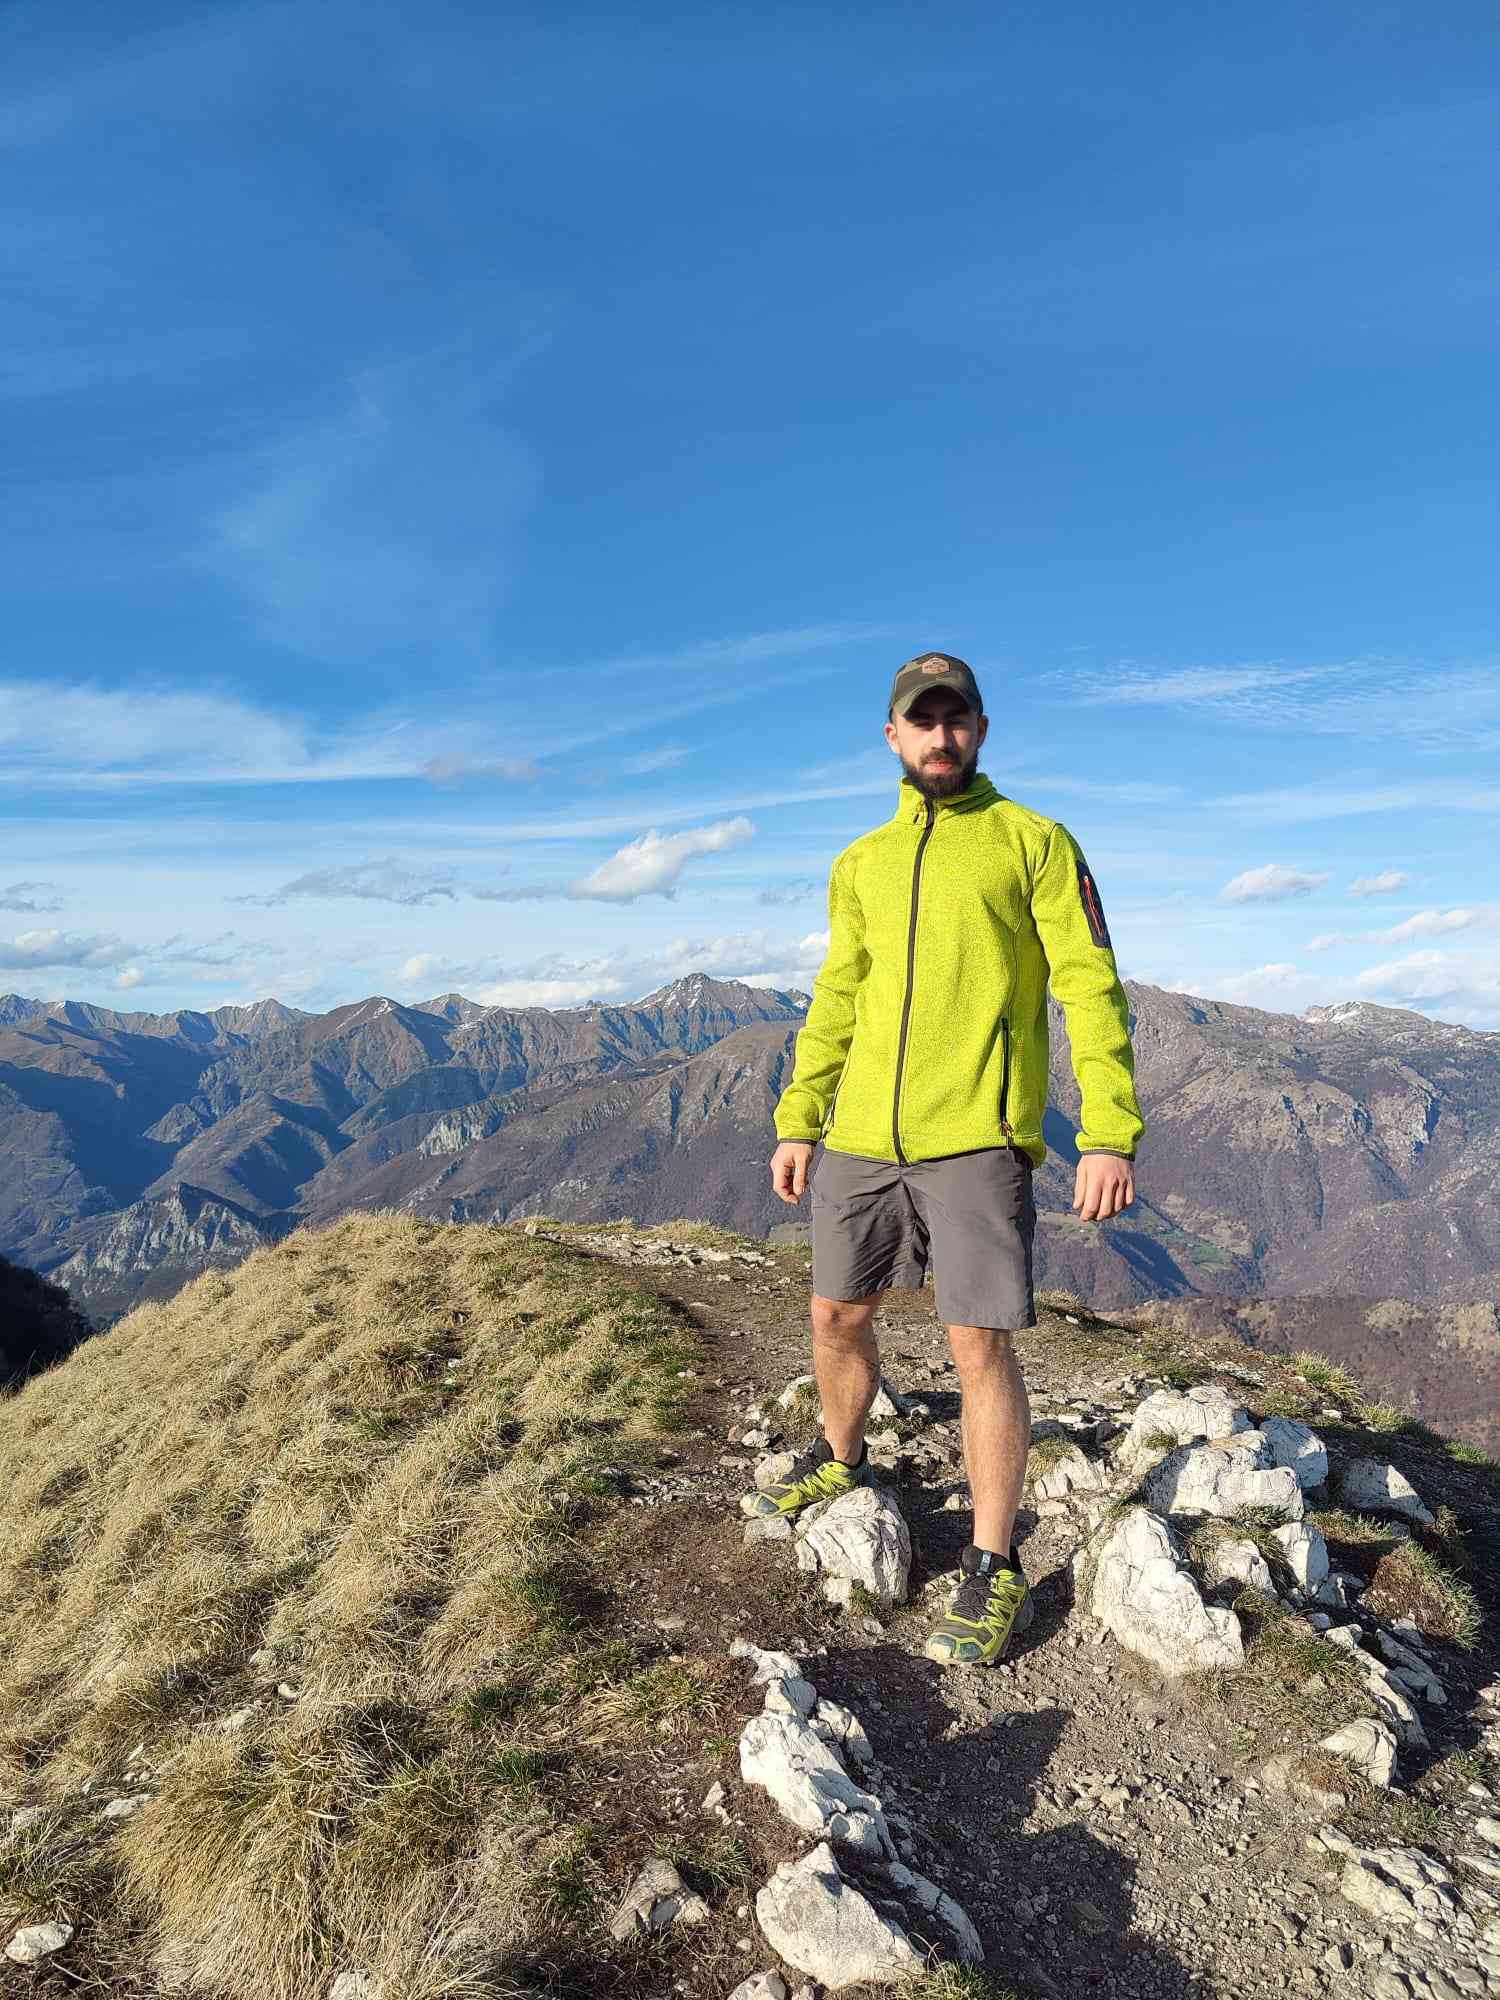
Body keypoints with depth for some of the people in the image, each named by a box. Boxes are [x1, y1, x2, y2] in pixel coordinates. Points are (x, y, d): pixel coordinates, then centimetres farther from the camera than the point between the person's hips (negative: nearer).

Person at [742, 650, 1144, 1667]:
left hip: (976, 1140, -5)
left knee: (981, 1346, -3)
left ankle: (994, 1573, 13)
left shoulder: (1034, 842, 1)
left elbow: (1092, 989, -5)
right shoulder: (860, 864, 14)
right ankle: (842, 1460, 44)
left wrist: (1109, 1134, -13)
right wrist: (797, 1123, 14)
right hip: (861, 1138, 5)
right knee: (837, 1315, 16)